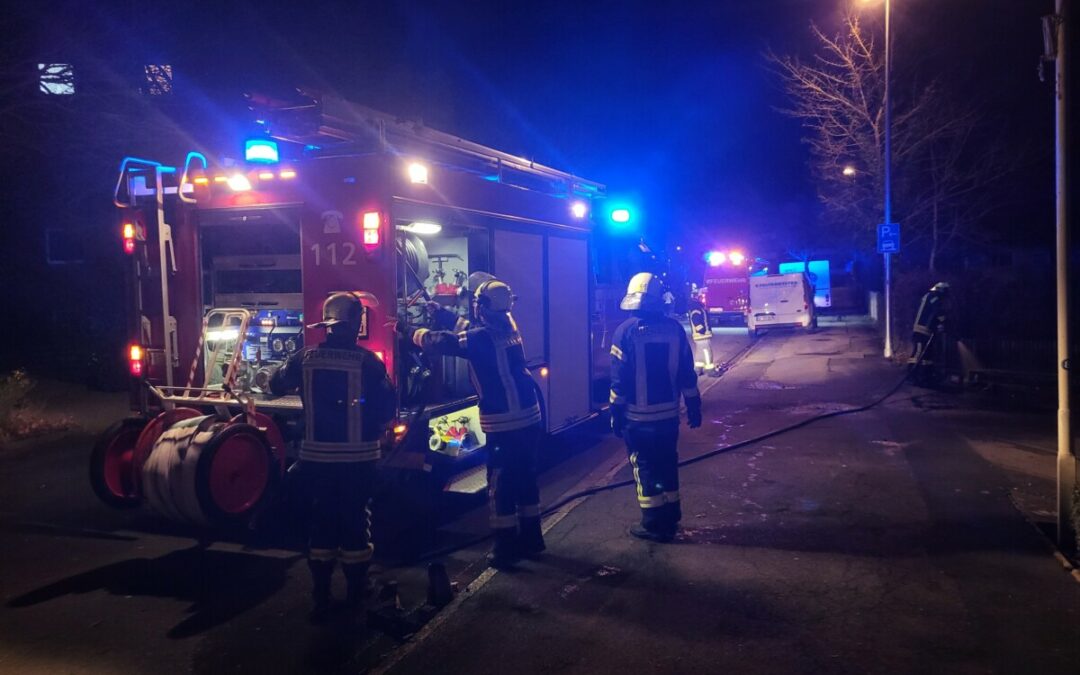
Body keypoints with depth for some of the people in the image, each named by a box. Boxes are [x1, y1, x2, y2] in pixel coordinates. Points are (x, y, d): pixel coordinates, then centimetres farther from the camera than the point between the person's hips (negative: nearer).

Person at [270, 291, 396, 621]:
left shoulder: (305, 358, -3)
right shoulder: (367, 361, -12)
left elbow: (277, 385, 13)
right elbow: (388, 405, -12)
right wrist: (376, 427, 8)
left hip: (317, 456, 2)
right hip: (358, 457, -2)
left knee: (321, 521, 13)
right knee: (356, 520, 11)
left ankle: (320, 596, 17)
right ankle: (356, 593, 22)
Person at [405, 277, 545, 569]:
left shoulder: (482, 337, -15)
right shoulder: (508, 325, 9)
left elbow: (443, 341, -10)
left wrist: (409, 331, 5)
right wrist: (441, 314, 24)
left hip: (504, 422, -8)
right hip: (529, 415, 8)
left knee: (500, 485, 3)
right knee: (526, 478, 18)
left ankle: (505, 549, 10)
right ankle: (531, 538, 29)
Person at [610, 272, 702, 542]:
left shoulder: (626, 331, -11)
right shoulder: (675, 329, 2)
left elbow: (620, 378, -12)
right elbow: (687, 373, 4)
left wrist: (616, 412, -5)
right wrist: (693, 406, 11)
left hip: (638, 416, -4)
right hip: (668, 413, 4)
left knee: (645, 468, 5)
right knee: (667, 464, 17)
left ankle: (653, 525, 9)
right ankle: (670, 518, 25)